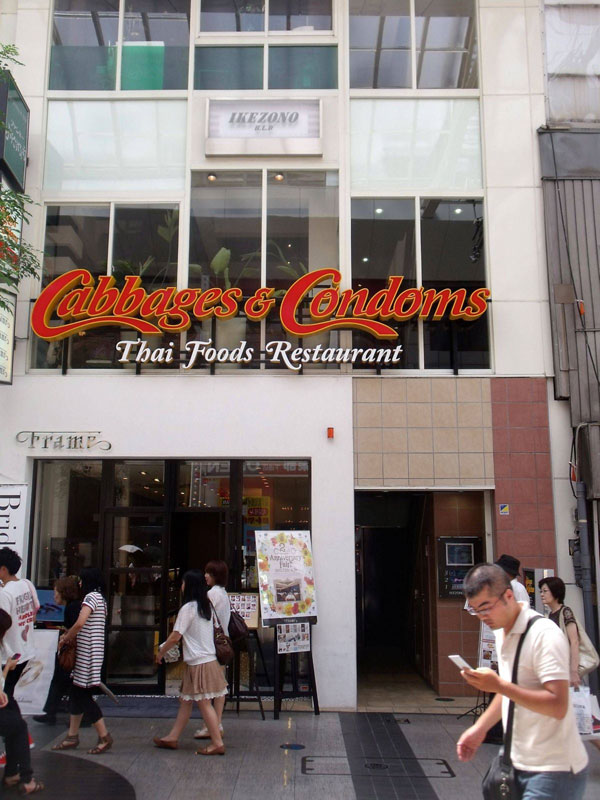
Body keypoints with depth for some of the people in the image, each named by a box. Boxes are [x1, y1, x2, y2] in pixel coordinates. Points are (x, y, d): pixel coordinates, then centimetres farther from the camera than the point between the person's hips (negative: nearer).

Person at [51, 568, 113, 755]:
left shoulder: (91, 596, -14)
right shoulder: (100, 598, 18)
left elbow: (80, 623, -25)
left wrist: (65, 638, -9)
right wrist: (68, 635, 9)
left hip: (87, 653, -10)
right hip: (87, 653, 10)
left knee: (82, 695, -5)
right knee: (76, 694, 13)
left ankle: (104, 737, -2)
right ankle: (72, 736, 20)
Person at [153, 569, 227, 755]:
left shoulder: (188, 608, -15)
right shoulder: (206, 607, 10)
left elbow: (175, 637, -14)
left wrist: (161, 653, 1)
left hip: (198, 663, -9)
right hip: (208, 658, 9)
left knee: (204, 703, -3)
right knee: (185, 700, 16)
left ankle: (217, 743, 1)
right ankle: (172, 738, 24)